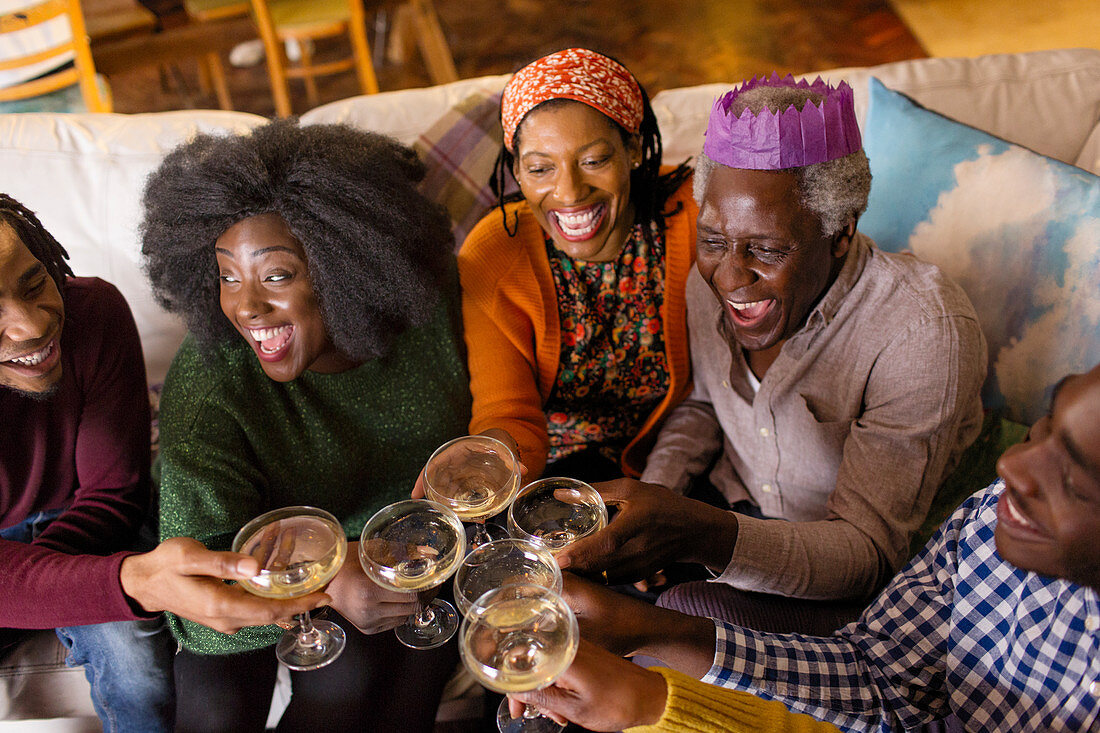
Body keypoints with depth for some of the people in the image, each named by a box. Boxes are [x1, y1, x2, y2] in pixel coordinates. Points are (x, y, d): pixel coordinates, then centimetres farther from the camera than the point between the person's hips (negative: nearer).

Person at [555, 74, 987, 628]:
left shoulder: (924, 333, -28)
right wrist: (654, 500, -11)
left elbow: (871, 552, -28)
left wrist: (699, 535, -46)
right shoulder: (712, 278, -10)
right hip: (725, 512, 6)